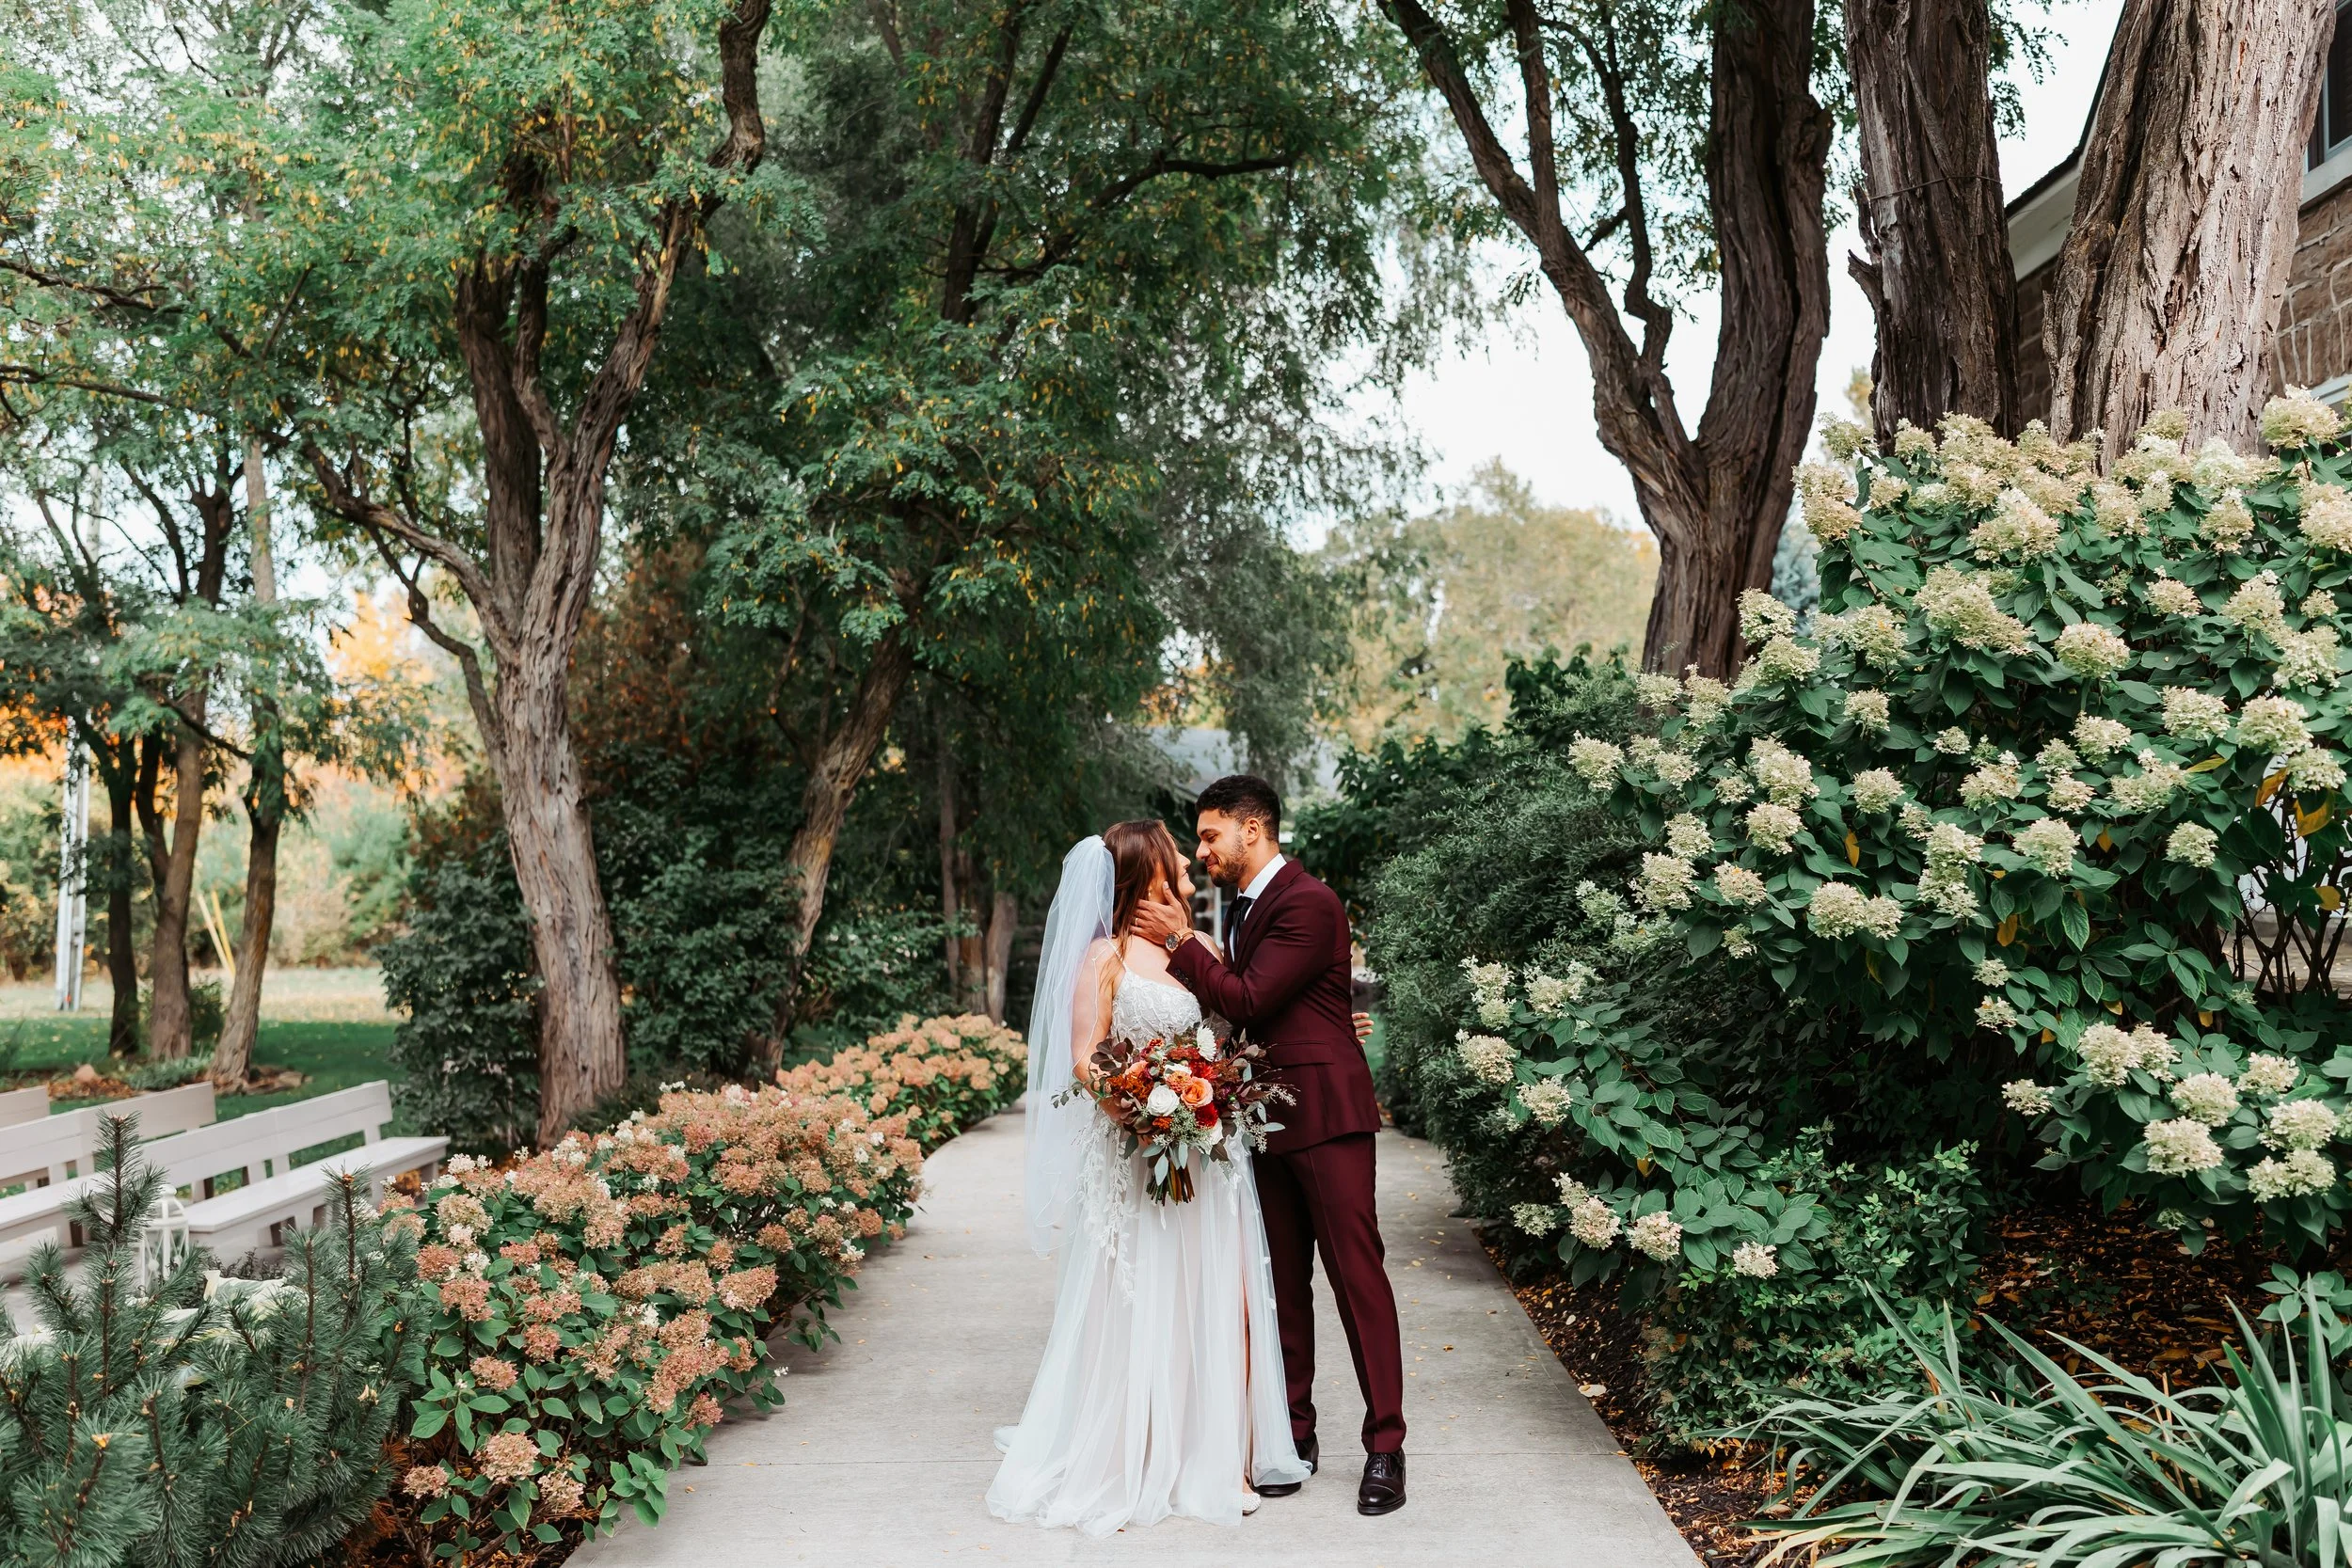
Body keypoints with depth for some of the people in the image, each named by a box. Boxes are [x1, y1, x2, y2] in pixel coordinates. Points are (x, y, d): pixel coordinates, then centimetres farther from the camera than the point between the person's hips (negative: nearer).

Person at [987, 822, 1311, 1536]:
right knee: (1136, 1309, 2)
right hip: (1134, 1159, -5)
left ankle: (1215, 1458, 15)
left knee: (1211, 1305, 6)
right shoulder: (1105, 957, -5)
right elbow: (1084, 1059, -7)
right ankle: (1125, 1466, 14)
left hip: (1205, 1154, 5)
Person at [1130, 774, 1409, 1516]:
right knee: (1283, 1281, 11)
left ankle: (1385, 1446, 1)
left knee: (1357, 1273, -5)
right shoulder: (1245, 907, 16)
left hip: (1325, 1113, -9)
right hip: (1268, 1120, 9)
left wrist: (1179, 941, -12)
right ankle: (1295, 1434, 19)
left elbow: (1249, 1000, -18)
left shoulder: (1308, 903, -13)